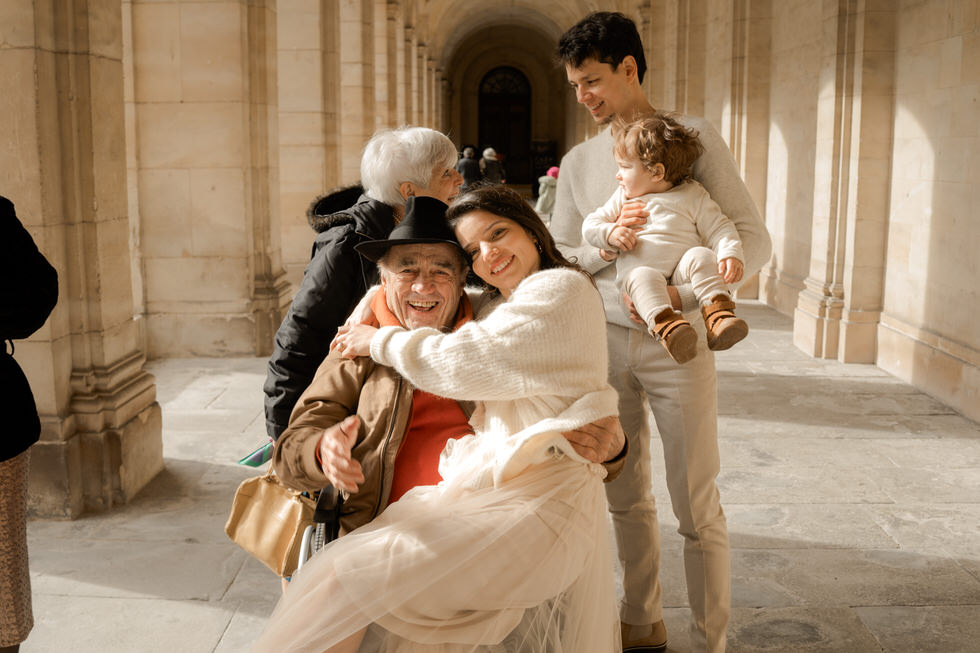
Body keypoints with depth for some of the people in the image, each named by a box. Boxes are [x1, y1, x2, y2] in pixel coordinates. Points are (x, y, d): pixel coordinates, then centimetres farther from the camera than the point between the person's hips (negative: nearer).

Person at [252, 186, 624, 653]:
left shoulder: (561, 288, -5)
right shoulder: (500, 308, 24)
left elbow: (464, 365, -11)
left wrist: (378, 342, 2)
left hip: (534, 504, -9)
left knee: (351, 578, -16)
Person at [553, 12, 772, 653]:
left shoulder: (693, 137, -4)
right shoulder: (579, 162, 9)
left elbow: (754, 238, -9)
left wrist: (685, 295, -23)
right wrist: (604, 248, -12)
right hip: (606, 341, 4)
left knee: (696, 506, 1)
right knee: (626, 496, 13)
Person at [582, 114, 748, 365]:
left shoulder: (692, 196, 12)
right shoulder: (623, 198, 20)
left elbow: (719, 228, 8)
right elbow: (590, 224, 18)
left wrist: (731, 254, -12)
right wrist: (610, 233, -5)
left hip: (680, 270, 1)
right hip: (637, 267, 0)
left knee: (700, 257, -29)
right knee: (644, 277, -34)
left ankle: (718, 315, -38)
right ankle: (666, 325, -55)